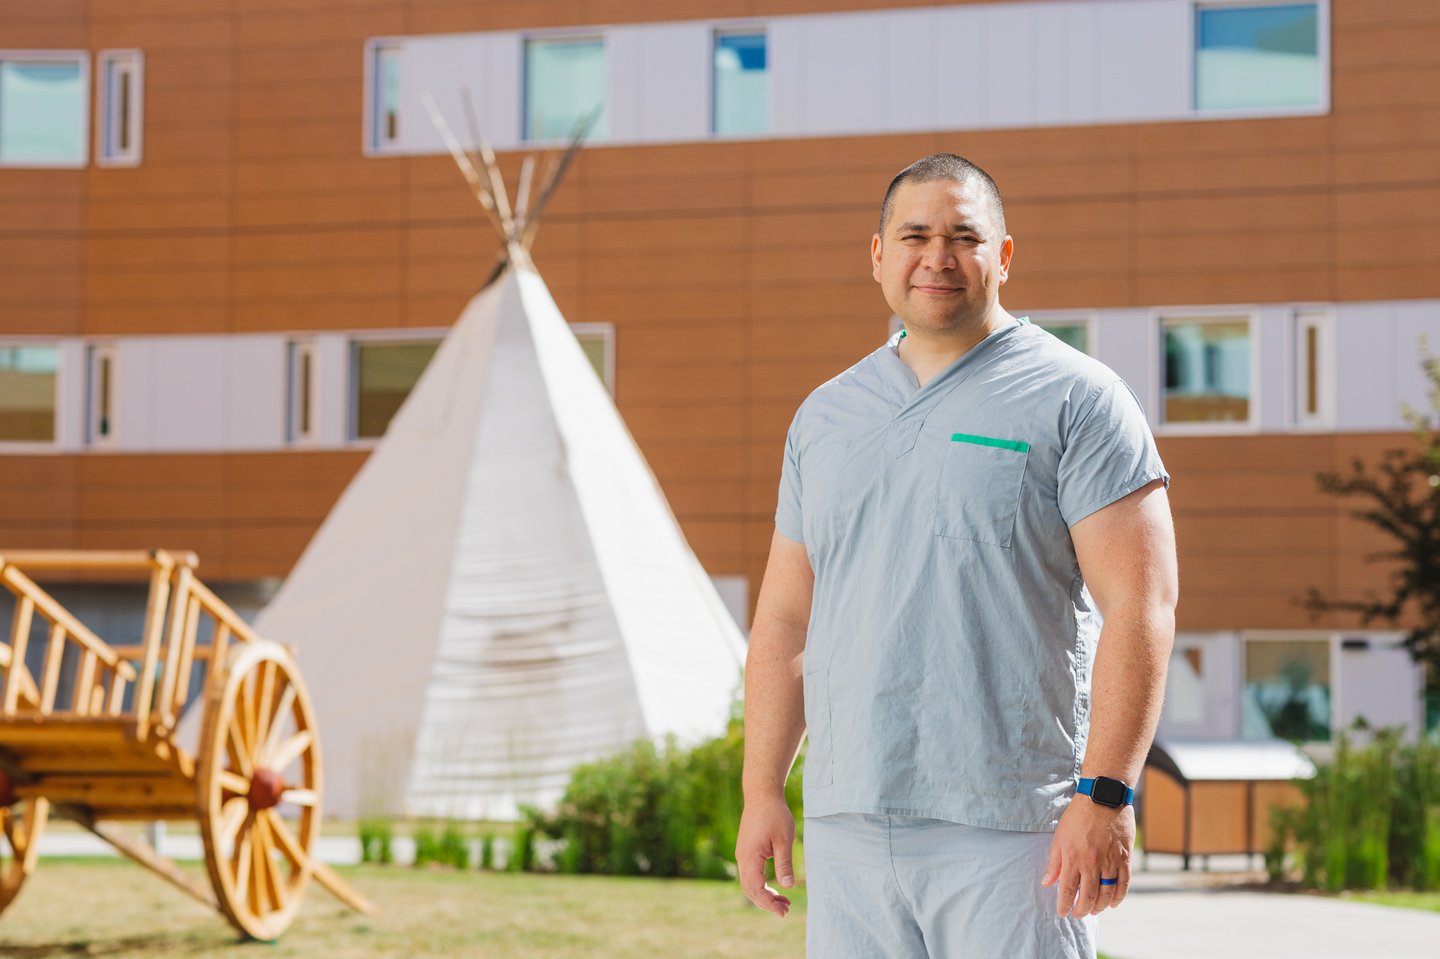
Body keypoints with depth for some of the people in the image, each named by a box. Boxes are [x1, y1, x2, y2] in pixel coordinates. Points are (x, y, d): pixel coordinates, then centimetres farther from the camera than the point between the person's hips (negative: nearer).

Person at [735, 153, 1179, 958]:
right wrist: (763, 792, 11)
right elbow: (785, 619, 18)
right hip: (847, 826, 5)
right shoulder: (825, 414, 16)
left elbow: (1141, 603, -8)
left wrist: (1106, 793, -16)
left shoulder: (1074, 397, -1)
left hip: (1010, 830, -5)